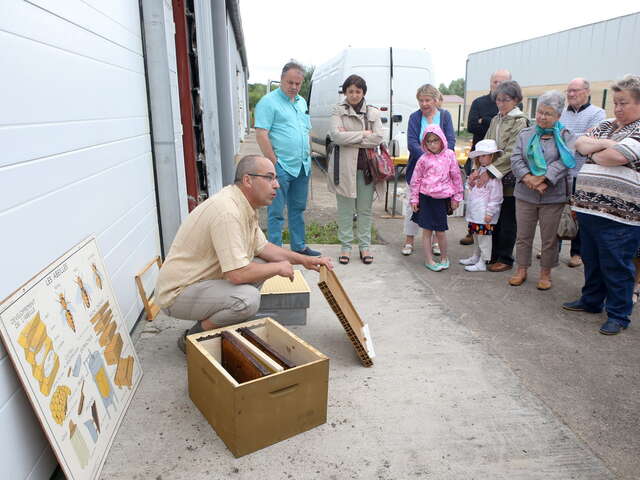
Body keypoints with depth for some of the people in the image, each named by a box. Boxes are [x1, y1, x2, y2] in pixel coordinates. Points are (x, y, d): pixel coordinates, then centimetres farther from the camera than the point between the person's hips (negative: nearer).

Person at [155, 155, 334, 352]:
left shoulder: (245, 206, 5)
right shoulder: (227, 210, -27)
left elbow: (262, 247, 14)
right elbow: (238, 274, -31)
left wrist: (303, 260, 5)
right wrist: (278, 268, -15)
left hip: (204, 279, 10)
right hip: (177, 293, -10)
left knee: (261, 264, 6)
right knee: (248, 298, -29)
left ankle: (219, 325, 11)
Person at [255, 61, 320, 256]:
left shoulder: (302, 102, 16)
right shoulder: (269, 102, -8)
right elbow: (261, 134, -15)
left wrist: (307, 157, 14)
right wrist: (274, 163, -18)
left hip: (302, 167, 8)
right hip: (281, 167, -8)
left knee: (298, 209, 16)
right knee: (277, 212, -2)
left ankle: (299, 246, 28)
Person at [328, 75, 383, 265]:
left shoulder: (373, 112, 9)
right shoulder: (338, 111, 3)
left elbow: (378, 138, -5)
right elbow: (336, 136, -13)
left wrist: (349, 138, -10)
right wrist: (363, 134, -9)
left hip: (367, 166, 2)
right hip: (345, 166, -2)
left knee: (365, 209, 7)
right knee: (345, 209, 4)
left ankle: (364, 246, 18)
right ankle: (346, 247, 14)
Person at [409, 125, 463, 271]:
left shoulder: (449, 155, 0)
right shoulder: (424, 159, 0)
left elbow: (456, 177, 5)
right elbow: (416, 179, 6)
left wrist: (456, 197, 6)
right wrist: (414, 199, 5)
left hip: (442, 198, 0)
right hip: (425, 197, 0)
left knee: (440, 231, 4)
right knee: (427, 230, 4)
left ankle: (444, 257, 26)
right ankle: (429, 260, 14)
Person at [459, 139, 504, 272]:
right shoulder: (478, 170, 15)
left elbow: (496, 196, -16)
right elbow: (469, 189, 24)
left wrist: (490, 212, -18)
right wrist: (471, 180, 3)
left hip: (484, 213, -9)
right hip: (474, 211, 9)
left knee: (484, 236, -3)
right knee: (476, 235, 19)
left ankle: (482, 263, 4)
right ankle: (476, 257, 34)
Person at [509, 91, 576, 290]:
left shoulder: (566, 137, 0)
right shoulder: (525, 134, 8)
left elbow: (565, 161, -13)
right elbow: (516, 159, -2)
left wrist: (543, 179, -24)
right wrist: (527, 177, -18)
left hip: (553, 196, -2)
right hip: (525, 195, 2)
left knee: (549, 238, 8)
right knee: (523, 235, 10)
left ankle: (545, 273, 23)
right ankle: (521, 270, 24)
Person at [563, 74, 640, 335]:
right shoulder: (606, 126, 16)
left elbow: (613, 157, -20)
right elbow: (580, 143, 6)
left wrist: (592, 151, -1)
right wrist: (602, 144, -11)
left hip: (618, 215, -7)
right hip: (588, 207, 7)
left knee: (616, 266, 2)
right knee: (591, 259, 19)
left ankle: (618, 315, 16)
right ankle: (591, 301, 36)